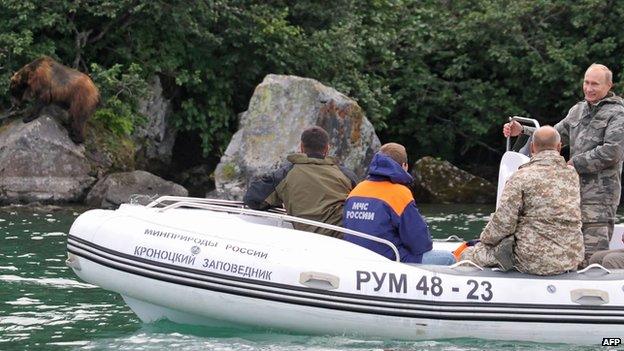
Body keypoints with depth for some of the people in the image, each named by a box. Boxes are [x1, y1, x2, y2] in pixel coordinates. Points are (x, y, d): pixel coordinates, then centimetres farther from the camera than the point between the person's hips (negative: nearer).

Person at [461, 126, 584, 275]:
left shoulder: (521, 178, -13)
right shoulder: (573, 175, 4)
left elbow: (503, 223, -13)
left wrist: (485, 239, 7)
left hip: (534, 261, -6)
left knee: (468, 255, 9)